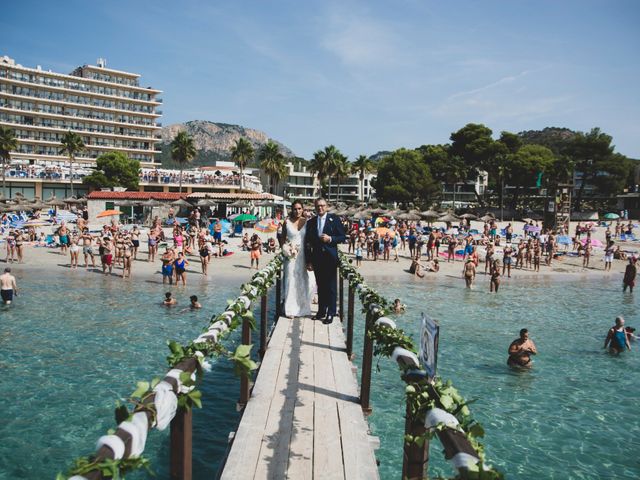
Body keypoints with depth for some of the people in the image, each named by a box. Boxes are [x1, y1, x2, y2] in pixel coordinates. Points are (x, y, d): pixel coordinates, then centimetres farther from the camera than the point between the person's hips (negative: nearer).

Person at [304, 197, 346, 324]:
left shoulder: (334, 219, 0)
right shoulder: (311, 222, 9)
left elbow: (343, 237, 0)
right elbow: (307, 243, 8)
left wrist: (330, 239, -17)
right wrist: (308, 261, 5)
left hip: (330, 257, -3)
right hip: (316, 258, 3)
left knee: (331, 286, 1)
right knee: (320, 285, 10)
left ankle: (331, 313, 7)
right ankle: (321, 311, 21)